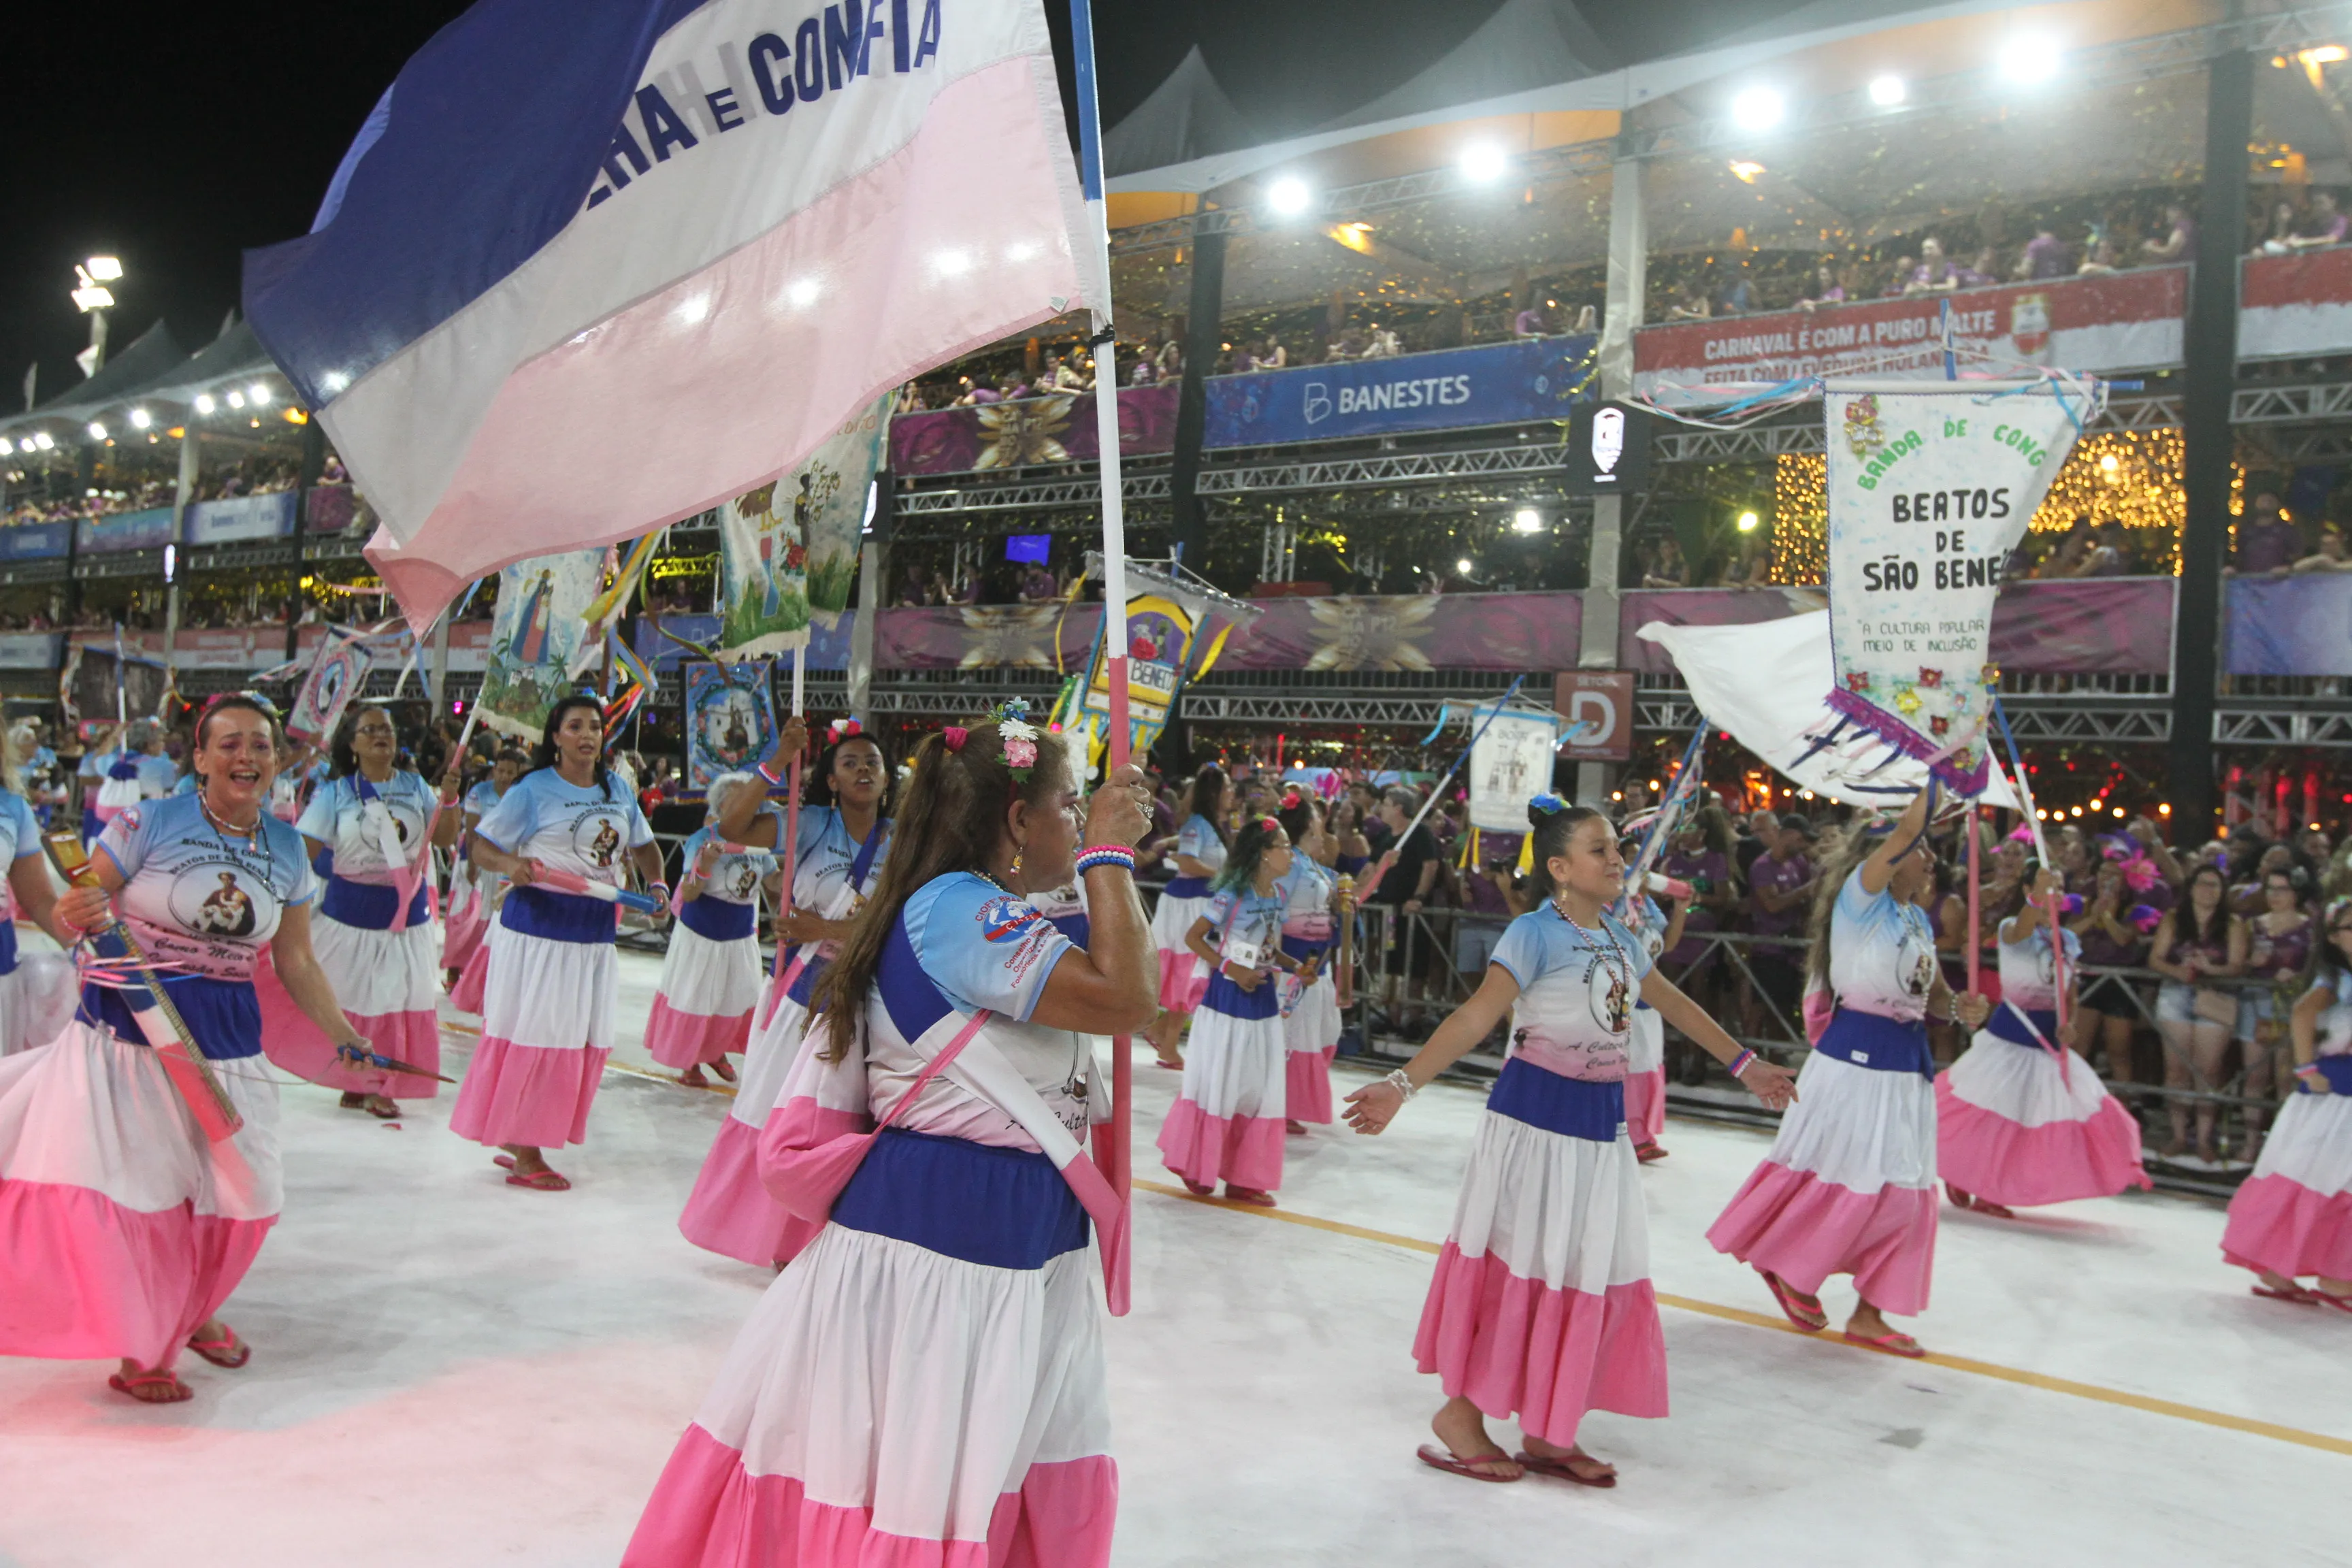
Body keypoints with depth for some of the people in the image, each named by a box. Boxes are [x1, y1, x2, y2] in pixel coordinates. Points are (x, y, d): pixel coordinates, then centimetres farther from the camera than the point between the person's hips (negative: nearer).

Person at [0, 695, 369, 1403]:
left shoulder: (288, 850, 4)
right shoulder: (149, 824, -9)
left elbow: (296, 962, 12)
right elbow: (74, 915, -6)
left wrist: (345, 1035, 12)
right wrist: (70, 917, -29)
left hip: (225, 1040, 4)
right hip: (129, 1031, -4)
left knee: (237, 1190, 9)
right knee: (133, 1188, -7)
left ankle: (194, 1313, 37)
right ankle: (138, 1348, 14)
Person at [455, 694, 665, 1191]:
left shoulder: (617, 790, 10)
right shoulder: (534, 789, -5)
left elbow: (642, 844, 21)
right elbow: (482, 847, -5)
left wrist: (656, 883, 3)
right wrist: (511, 864, -26)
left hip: (595, 930, 6)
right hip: (540, 924, -6)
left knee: (584, 1037, 9)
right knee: (535, 1031, -3)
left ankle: (524, 1140, 23)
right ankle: (524, 1154, 8)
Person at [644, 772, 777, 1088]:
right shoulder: (703, 839, -18)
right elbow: (688, 894, -22)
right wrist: (705, 863, -37)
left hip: (741, 935, 5)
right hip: (702, 934, -5)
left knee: (738, 997, 13)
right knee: (694, 997, 7)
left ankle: (717, 1051, 36)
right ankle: (689, 1063, 23)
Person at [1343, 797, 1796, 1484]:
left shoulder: (1620, 939, 9)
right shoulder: (1534, 934, -14)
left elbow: (1674, 1004, 23)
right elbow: (1475, 1018, -23)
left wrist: (1745, 1064, 31)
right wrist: (1402, 1083, -35)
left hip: (1601, 1120, 8)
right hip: (1535, 1116, -8)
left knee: (1594, 1273, 12)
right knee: (1517, 1264, 0)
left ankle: (1546, 1431, 24)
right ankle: (1461, 1412, 17)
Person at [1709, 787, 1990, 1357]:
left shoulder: (1918, 918, 15)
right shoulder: (1862, 896, -9)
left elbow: (1932, 992, 20)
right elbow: (1905, 830, -22)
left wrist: (1959, 1006, -1)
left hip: (1907, 1062, 8)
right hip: (1855, 1055, -8)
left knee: (1901, 1190, 9)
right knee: (1842, 1179, -2)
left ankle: (1869, 1313, 18)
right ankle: (1787, 1266, 22)